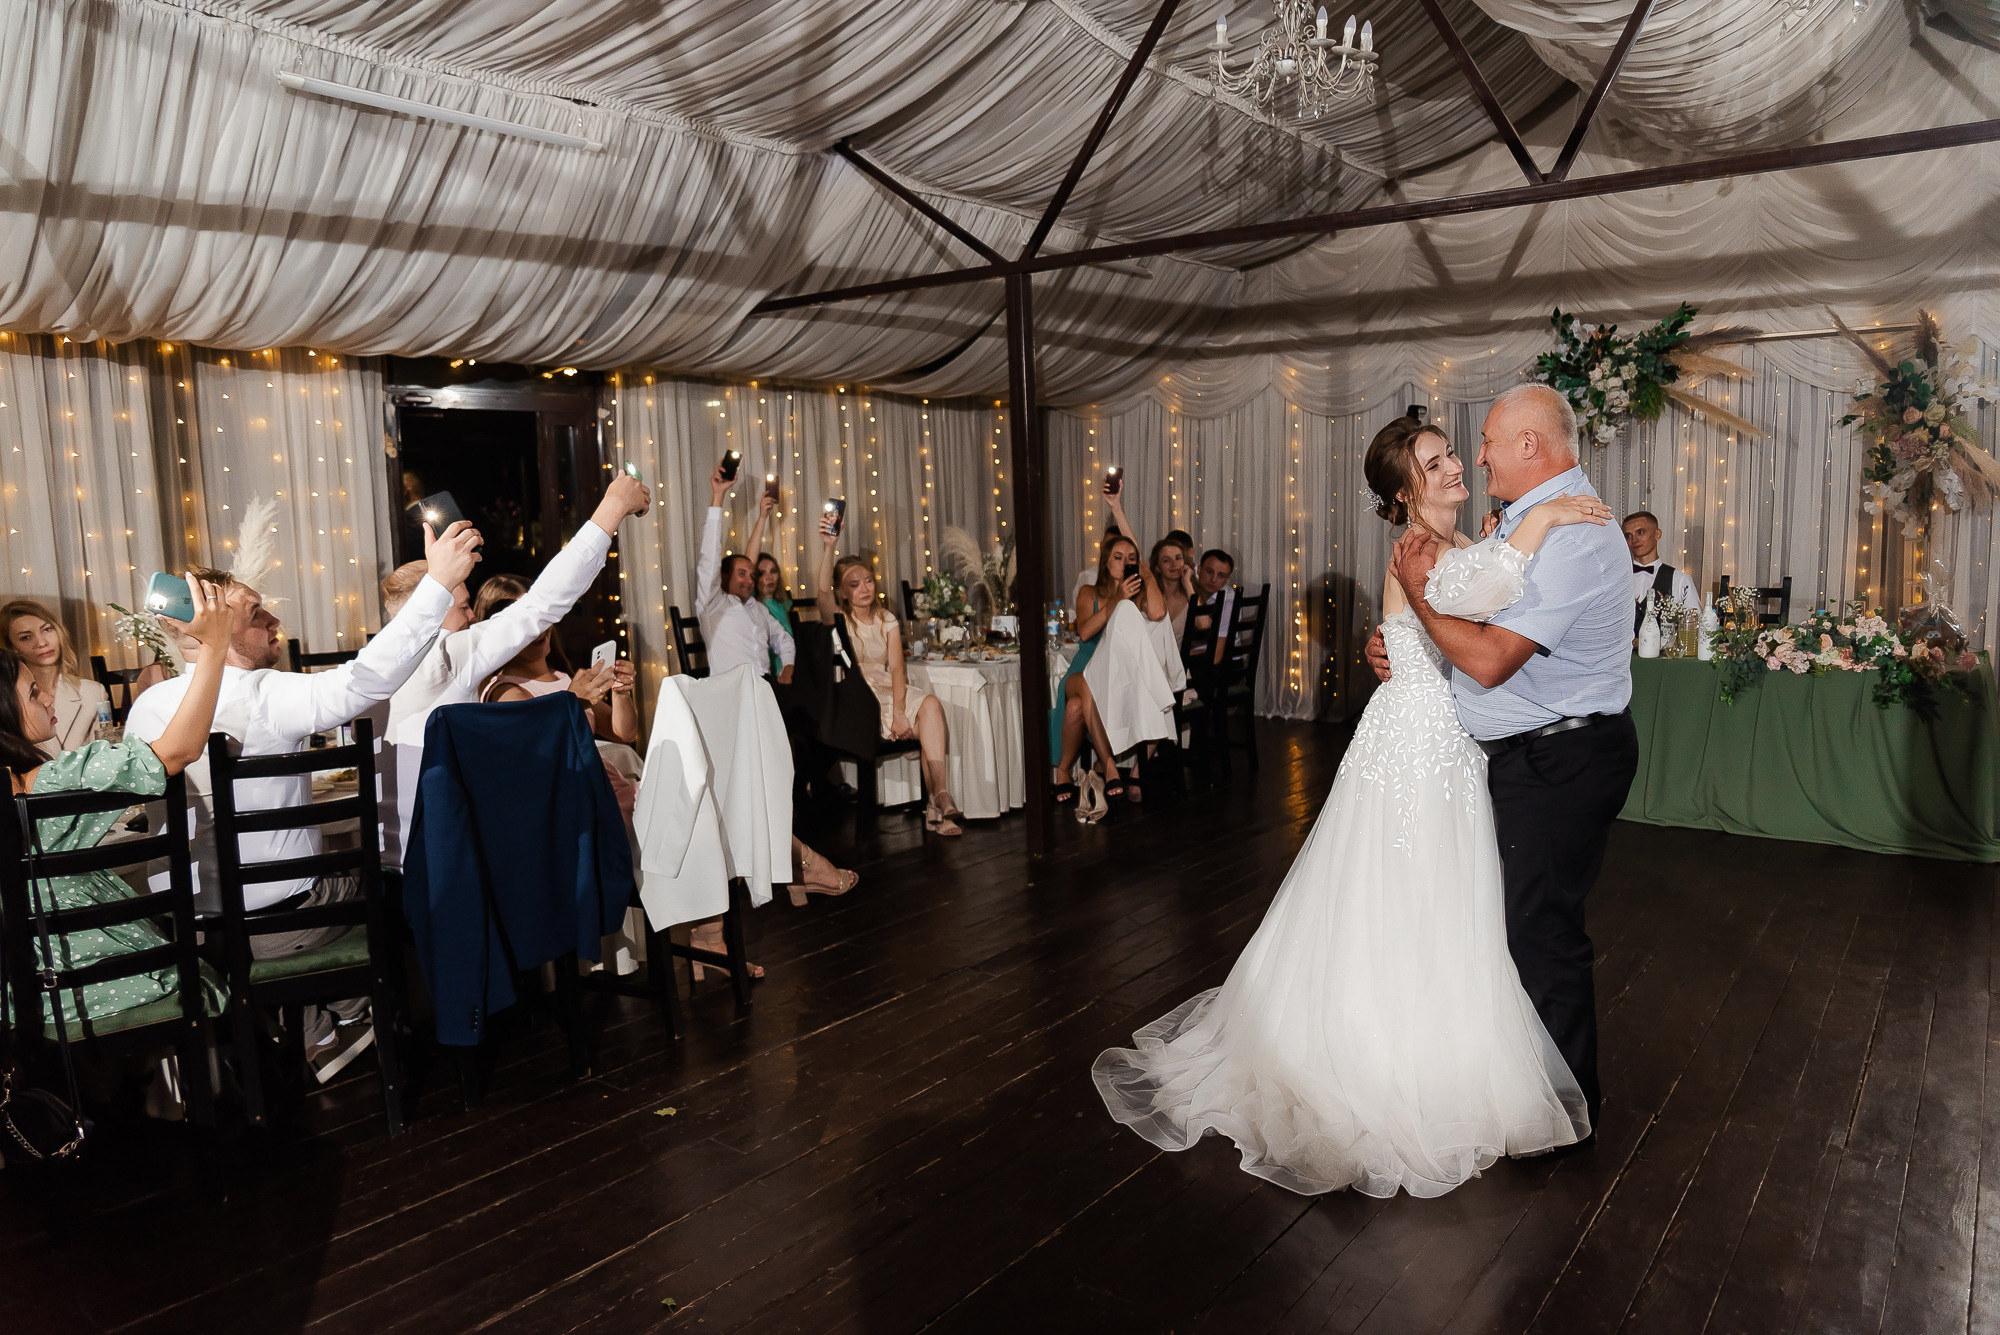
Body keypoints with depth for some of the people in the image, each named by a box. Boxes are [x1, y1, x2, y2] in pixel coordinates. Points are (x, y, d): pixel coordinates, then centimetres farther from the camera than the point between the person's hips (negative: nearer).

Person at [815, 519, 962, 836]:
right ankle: (940, 800, -19)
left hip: (889, 690, 4)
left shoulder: (887, 621, 13)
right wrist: (828, 547, -36)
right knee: (929, 727, -26)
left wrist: (900, 711, -17)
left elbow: (896, 668, 0)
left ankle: (940, 797, -34)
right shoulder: (837, 619, 3)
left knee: (931, 705, -28)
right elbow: (823, 592, -21)